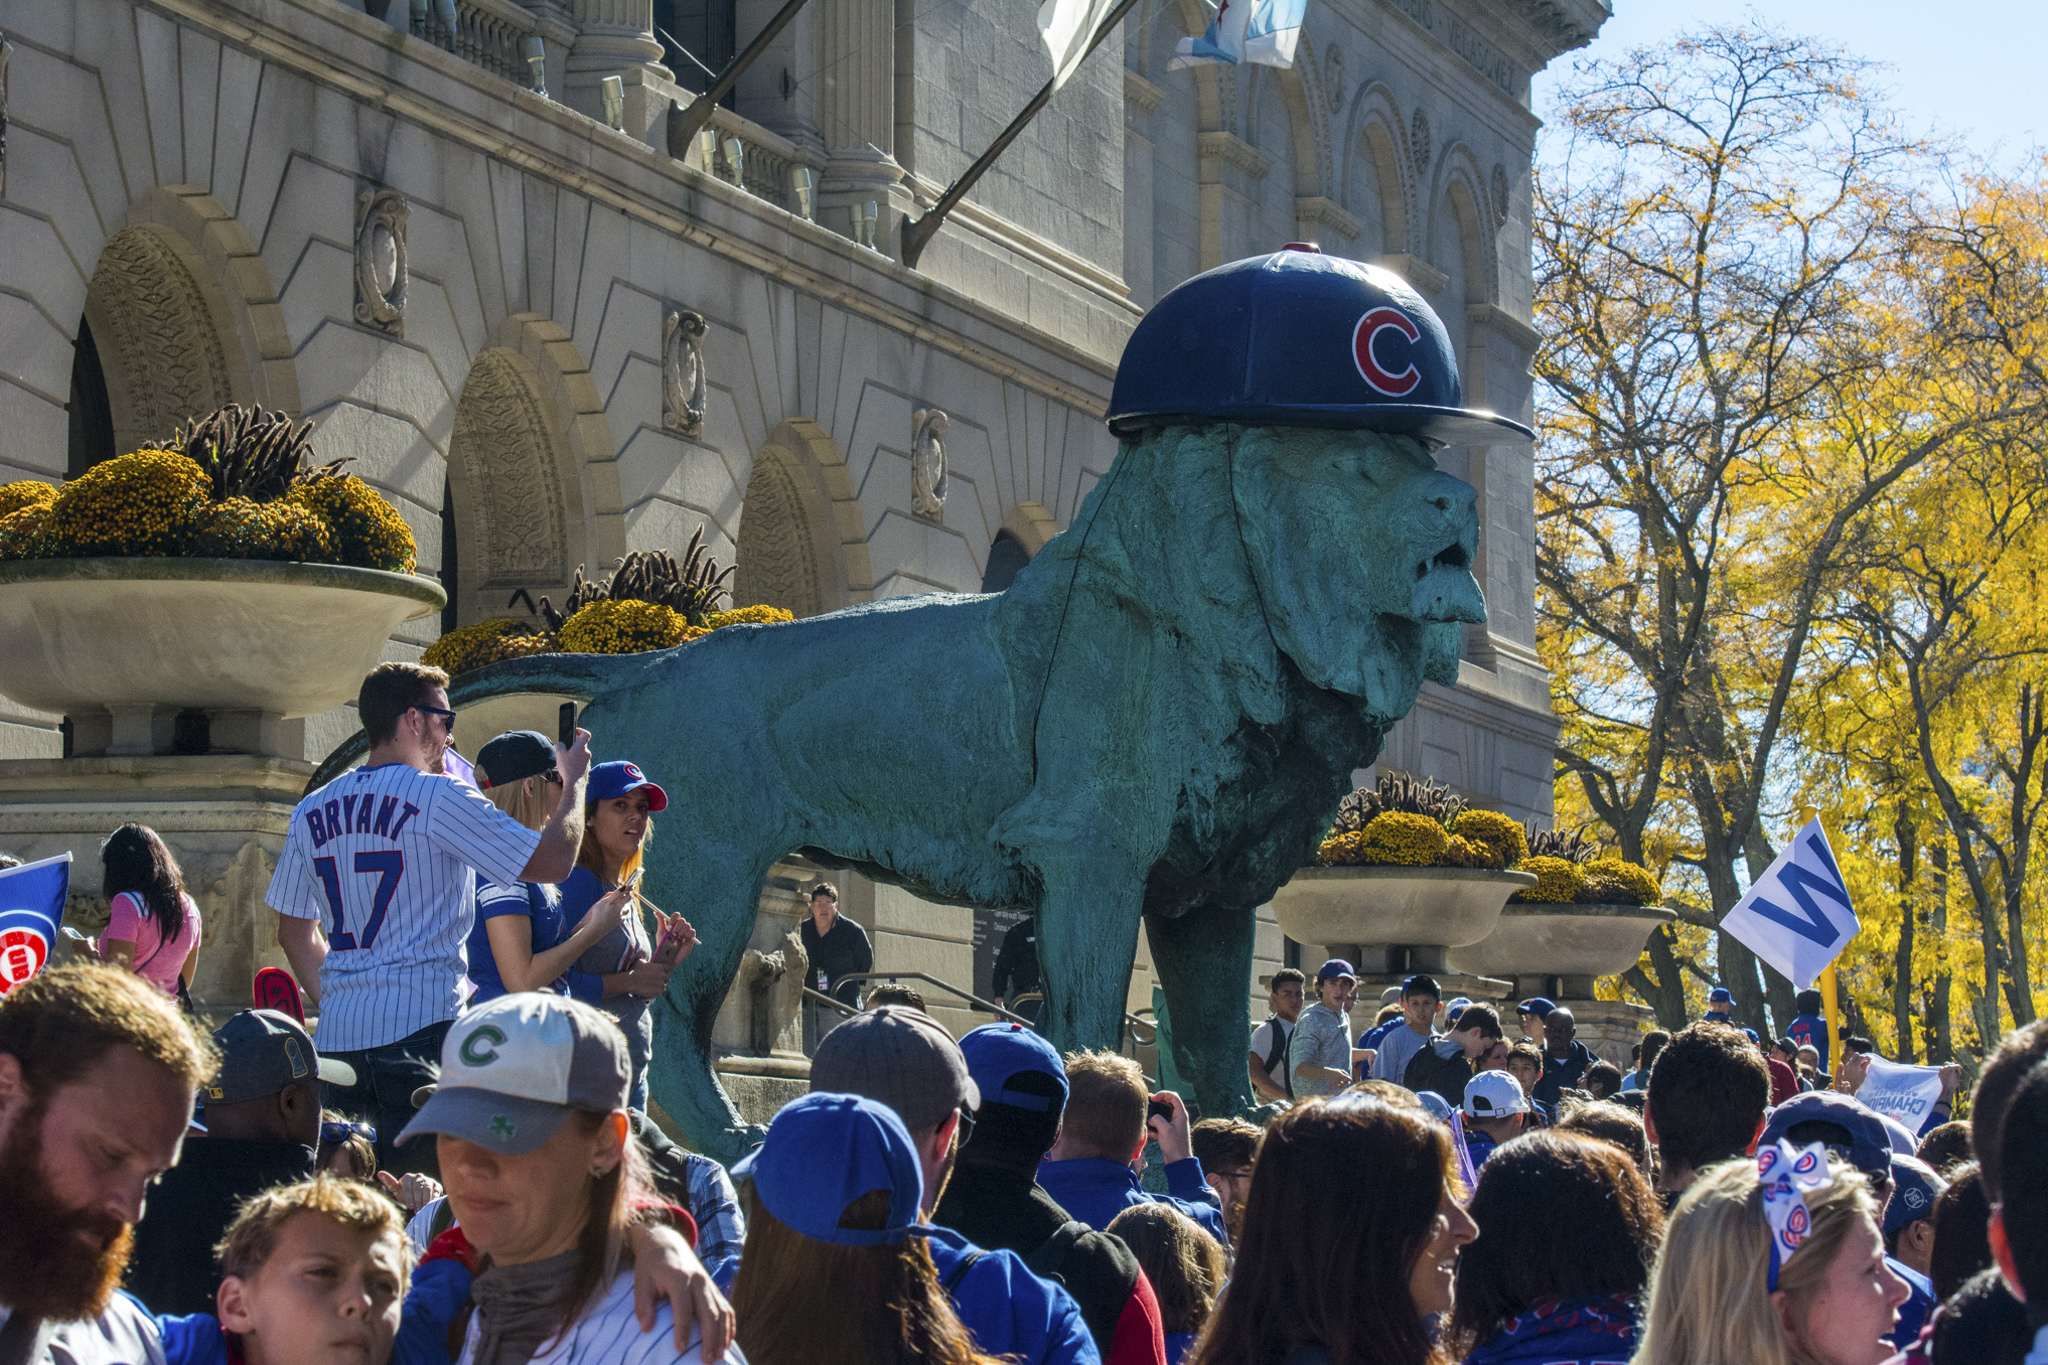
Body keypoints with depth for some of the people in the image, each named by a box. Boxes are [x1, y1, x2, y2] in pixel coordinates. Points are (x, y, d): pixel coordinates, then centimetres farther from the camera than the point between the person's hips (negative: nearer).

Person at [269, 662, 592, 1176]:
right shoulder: (439, 798, -7)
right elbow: (553, 861, -7)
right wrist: (575, 780, 8)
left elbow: (294, 933, 20)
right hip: (421, 1027, -6)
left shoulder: (313, 811, 13)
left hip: (338, 1036, 6)